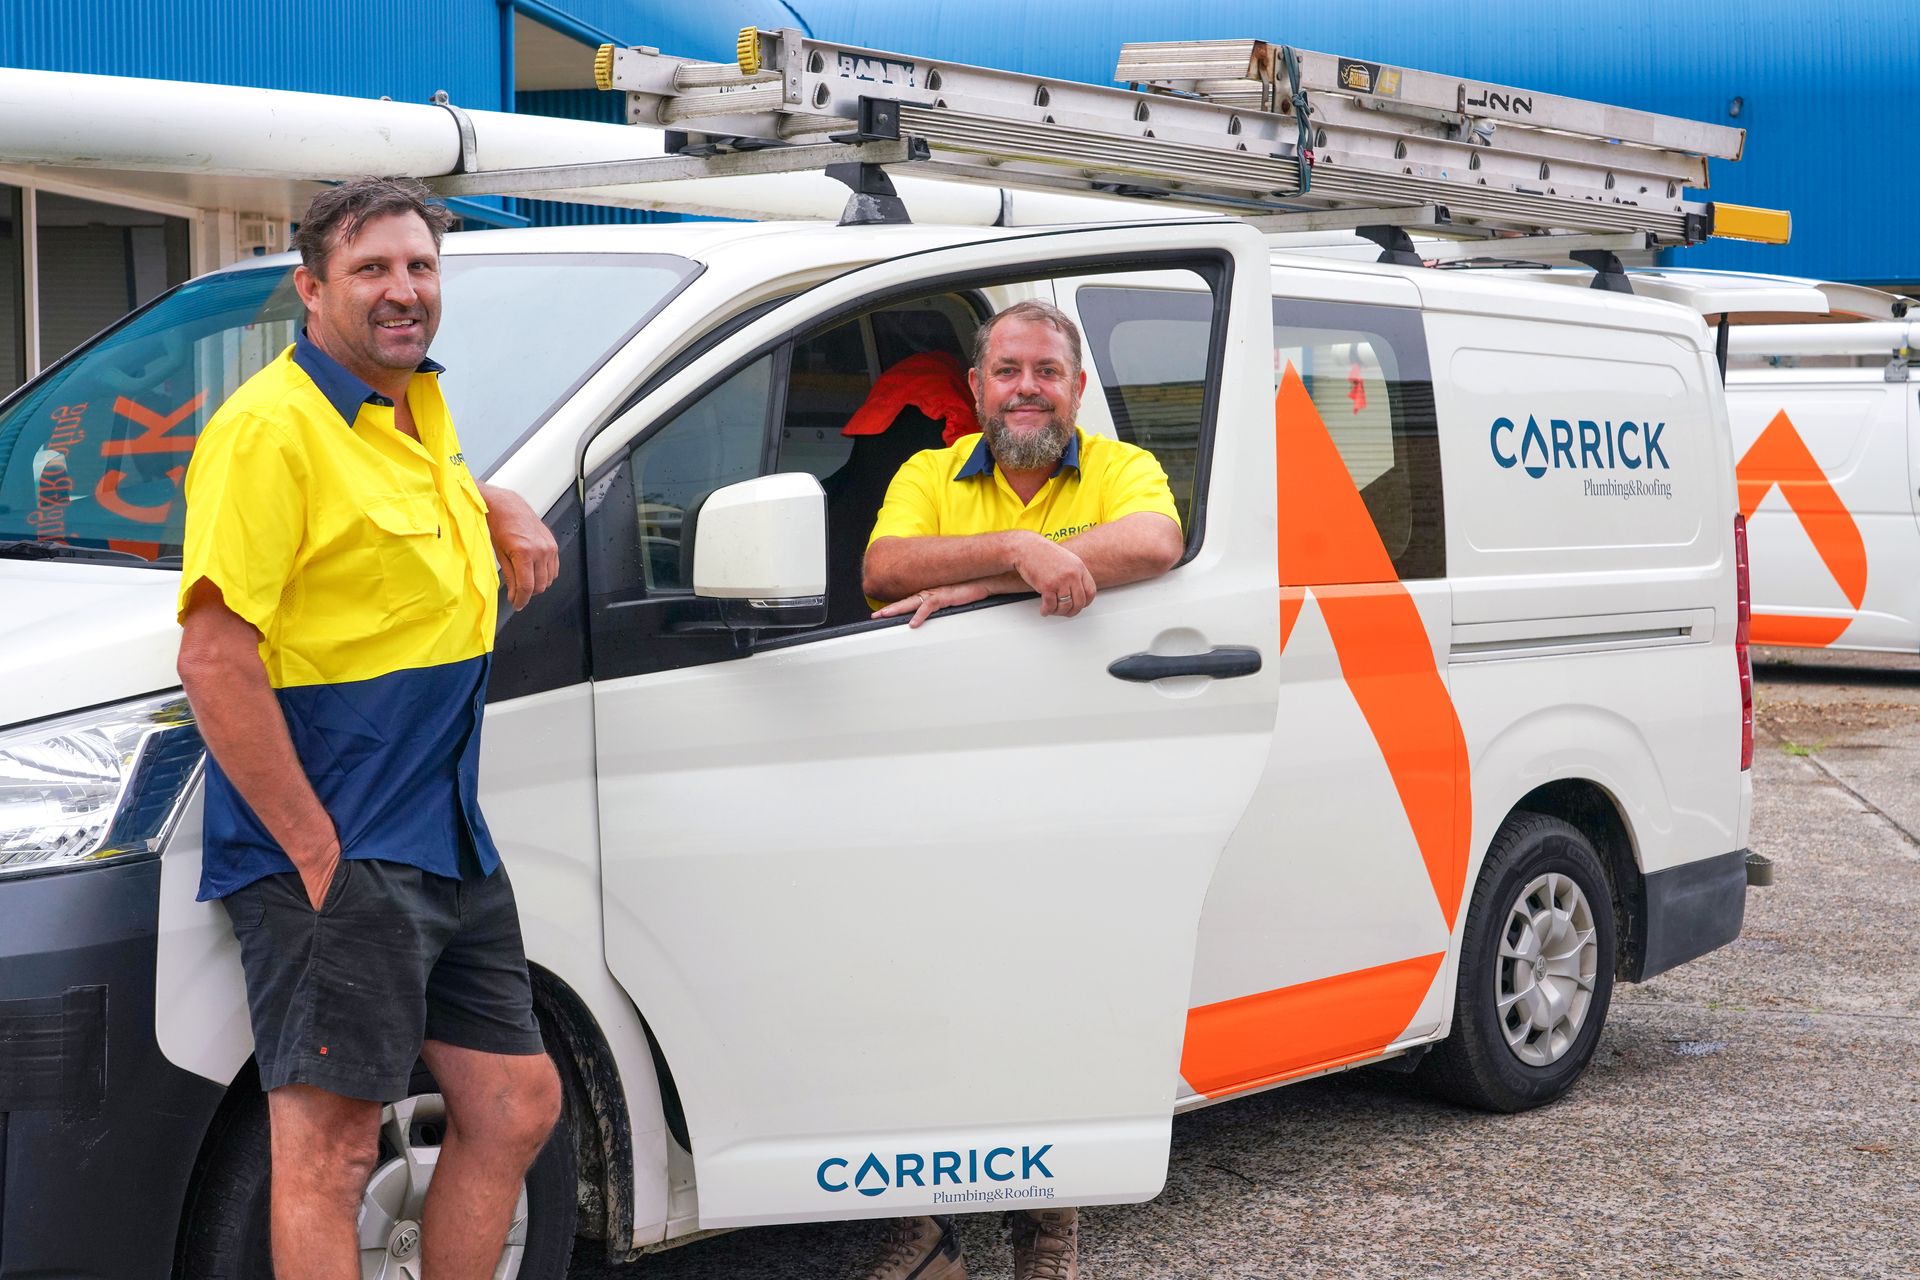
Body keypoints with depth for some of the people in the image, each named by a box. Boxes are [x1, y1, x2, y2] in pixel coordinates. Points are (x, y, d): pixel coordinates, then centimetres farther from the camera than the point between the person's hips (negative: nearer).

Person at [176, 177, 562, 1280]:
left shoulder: (418, 410, 13)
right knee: (331, 1146, -6)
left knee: (517, 1107, 14)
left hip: (451, 843, 9)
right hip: (334, 855, -9)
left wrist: (502, 507, 15)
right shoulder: (271, 427, -14)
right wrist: (313, 847, -22)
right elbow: (215, 661, -21)